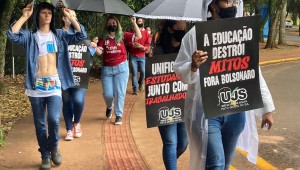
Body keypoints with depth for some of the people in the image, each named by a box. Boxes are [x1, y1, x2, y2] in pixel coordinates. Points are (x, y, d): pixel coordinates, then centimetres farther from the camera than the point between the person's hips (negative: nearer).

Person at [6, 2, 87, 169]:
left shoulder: (59, 34, 9)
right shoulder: (30, 35, 4)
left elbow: (81, 36, -2)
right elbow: (12, 35, -14)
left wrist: (70, 17, -8)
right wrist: (24, 16, -12)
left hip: (54, 84, 0)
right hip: (36, 85, 0)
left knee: (54, 119, -18)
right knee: (40, 124, 7)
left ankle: (54, 147, 10)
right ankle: (45, 155, 23)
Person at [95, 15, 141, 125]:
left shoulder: (122, 36, 1)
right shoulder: (104, 38, 2)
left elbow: (138, 36, -5)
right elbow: (99, 52, -7)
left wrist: (134, 23, -11)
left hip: (121, 67, -1)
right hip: (107, 69, 1)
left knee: (119, 93, -1)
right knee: (107, 94, 0)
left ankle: (118, 115, 10)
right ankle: (109, 107, 34)